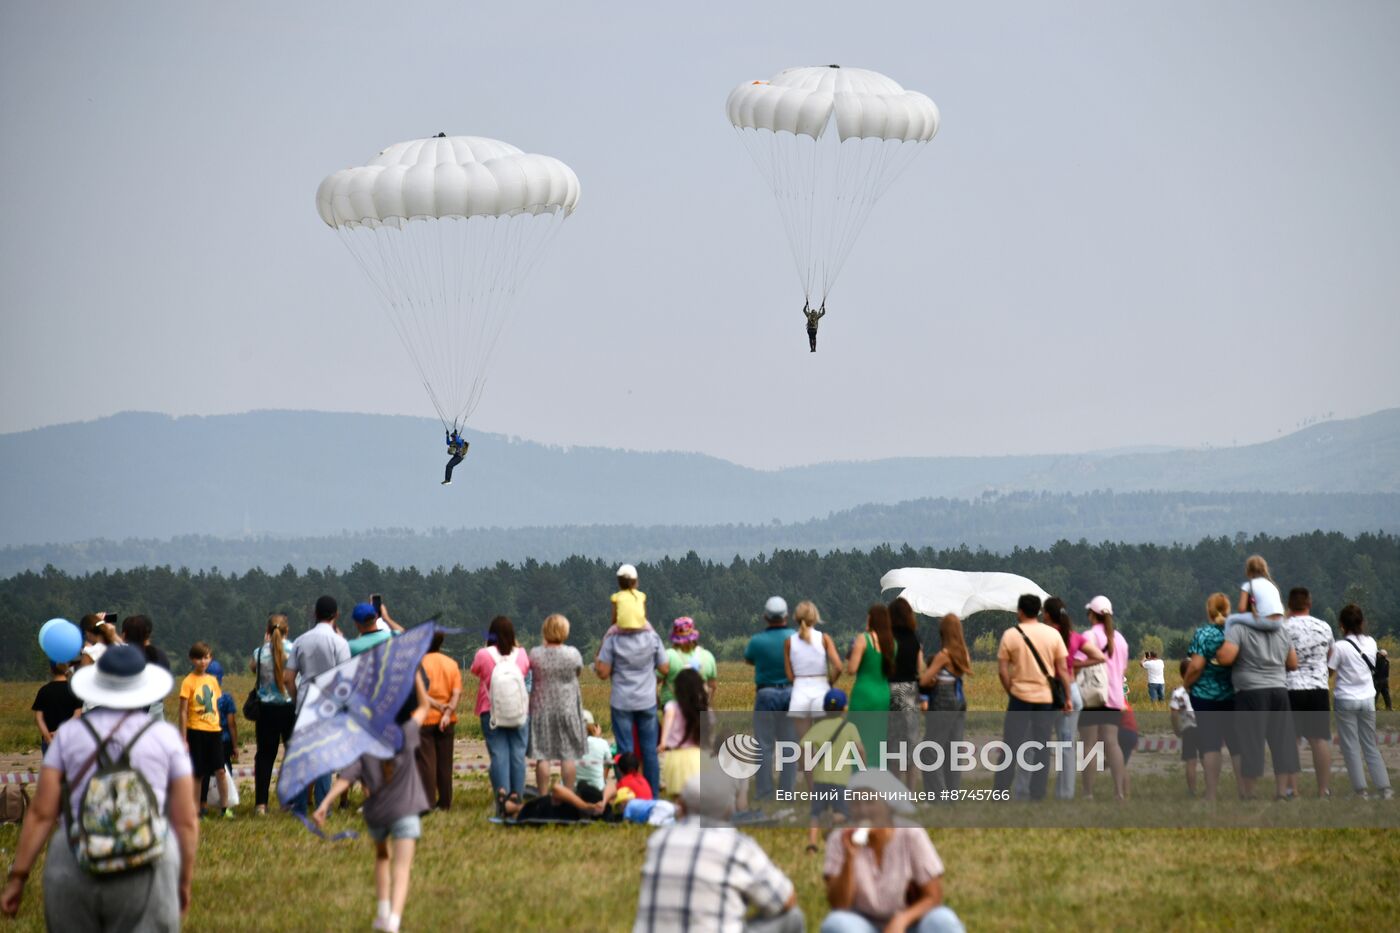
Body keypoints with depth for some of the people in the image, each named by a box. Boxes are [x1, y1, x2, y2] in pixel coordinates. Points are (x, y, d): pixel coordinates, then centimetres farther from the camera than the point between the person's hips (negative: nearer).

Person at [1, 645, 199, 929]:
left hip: (76, 872, 2)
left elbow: (41, 812, 0)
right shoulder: (165, 737, 3)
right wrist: (185, 882, 14)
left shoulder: (70, 734, 5)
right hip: (145, 874, -2)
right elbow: (186, 820, 3)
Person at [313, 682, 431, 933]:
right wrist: (415, 675, 8)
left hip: (376, 813, 2)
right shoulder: (406, 736, -8)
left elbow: (345, 778, -18)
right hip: (406, 811, -2)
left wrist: (325, 804, -22)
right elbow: (424, 705, 5)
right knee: (402, 868, -9)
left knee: (382, 857, 30)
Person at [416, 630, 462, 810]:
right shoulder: (452, 664, 6)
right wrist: (448, 712, -14)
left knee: (426, 761, 0)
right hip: (447, 721, 4)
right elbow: (457, 694, -5)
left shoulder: (420, 663, -6)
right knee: (445, 762, 10)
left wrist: (439, 706, -14)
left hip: (425, 719, -4)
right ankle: (445, 802, 13)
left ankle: (429, 802, -4)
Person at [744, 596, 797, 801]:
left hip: (766, 694, -2)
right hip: (791, 693, 2)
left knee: (764, 747, 2)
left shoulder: (757, 641, -10)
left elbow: (748, 660, 10)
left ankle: (764, 794, 1)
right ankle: (788, 792, 6)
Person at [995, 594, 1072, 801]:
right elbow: (1063, 670, 0)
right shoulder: (1053, 634, 1)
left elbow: (1002, 671, -5)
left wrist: (1011, 692, 7)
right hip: (1047, 698, 1)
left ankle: (1000, 792, 2)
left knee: (1011, 746, 4)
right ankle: (1037, 794, 5)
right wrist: (1068, 698, 6)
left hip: (1020, 697, -1)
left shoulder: (1011, 635, -3)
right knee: (1042, 749, 6)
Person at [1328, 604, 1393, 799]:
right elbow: (1372, 669, 11)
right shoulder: (1371, 643, 2)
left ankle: (1360, 789, -1)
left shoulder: (1340, 646, -14)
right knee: (1371, 746, 12)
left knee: (1351, 747, 3)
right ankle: (1384, 787, 7)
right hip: (1367, 699, 4)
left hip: (1346, 700, -4)